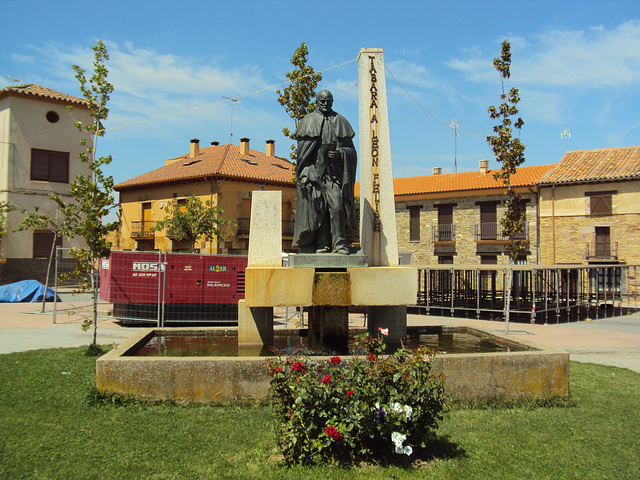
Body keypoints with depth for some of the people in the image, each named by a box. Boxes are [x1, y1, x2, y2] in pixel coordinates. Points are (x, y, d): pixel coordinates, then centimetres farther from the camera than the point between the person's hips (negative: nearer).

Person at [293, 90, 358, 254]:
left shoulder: (341, 122, 14)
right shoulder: (308, 122, 10)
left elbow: (351, 149, 14)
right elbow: (303, 151, 5)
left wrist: (339, 153, -9)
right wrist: (305, 174, -6)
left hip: (335, 172, 1)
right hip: (315, 171, 0)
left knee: (337, 206, -11)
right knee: (318, 207, -5)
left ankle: (340, 244, -7)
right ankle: (322, 244, 0)